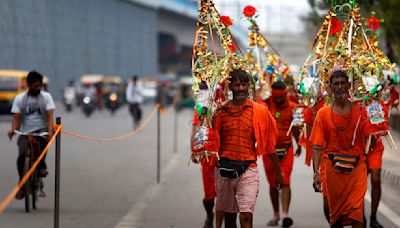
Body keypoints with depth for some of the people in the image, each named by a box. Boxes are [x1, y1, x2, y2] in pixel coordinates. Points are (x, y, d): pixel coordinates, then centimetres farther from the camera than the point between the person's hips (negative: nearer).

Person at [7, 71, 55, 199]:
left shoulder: (46, 96, 2)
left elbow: (50, 115, -9)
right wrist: (13, 130, -22)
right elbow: (16, 117, -1)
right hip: (25, 132, 1)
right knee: (21, 155, -18)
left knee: (44, 137, -35)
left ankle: (41, 165, -11)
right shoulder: (19, 99, 5)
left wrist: (50, 131, -27)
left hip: (41, 130, -1)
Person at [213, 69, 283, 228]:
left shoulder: (259, 111, 1)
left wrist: (278, 172, 8)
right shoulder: (221, 111, 6)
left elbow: (269, 144, 5)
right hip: (224, 169, 3)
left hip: (248, 169, -3)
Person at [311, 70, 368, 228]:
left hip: (356, 167, -1)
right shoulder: (324, 113, 3)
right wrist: (316, 172, -10)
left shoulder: (359, 109, 4)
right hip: (333, 168, 1)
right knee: (335, 214, 8)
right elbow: (317, 146, -3)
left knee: (356, 214, -12)